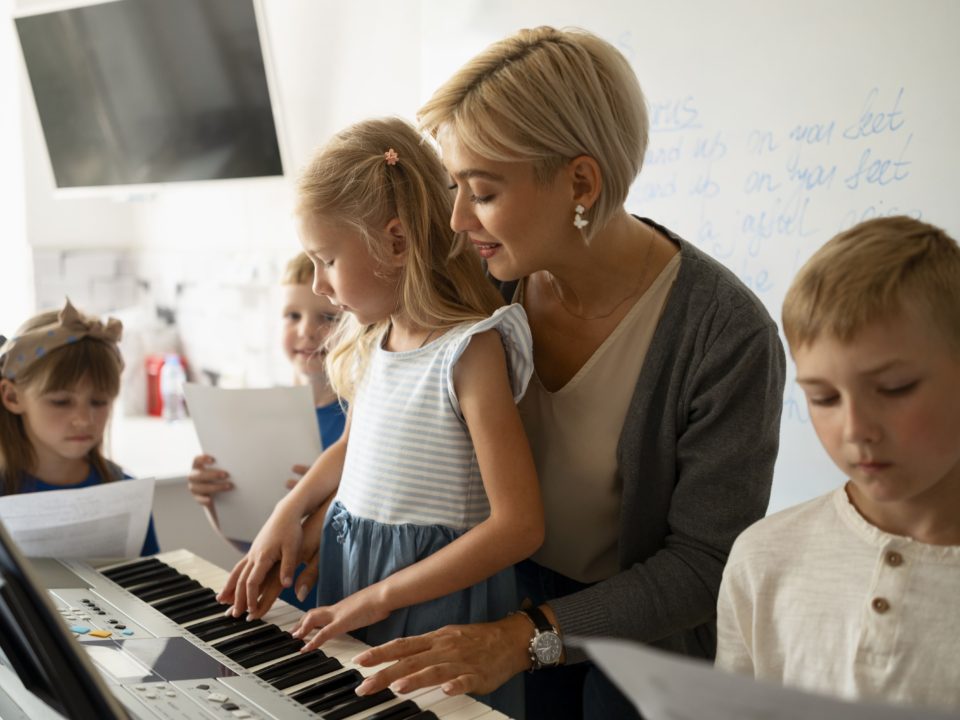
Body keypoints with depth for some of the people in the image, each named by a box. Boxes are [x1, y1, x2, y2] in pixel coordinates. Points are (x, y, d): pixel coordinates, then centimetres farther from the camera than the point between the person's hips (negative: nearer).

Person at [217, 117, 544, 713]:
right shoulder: (371, 341, 3)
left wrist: (380, 596, -21)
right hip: (346, 572, 7)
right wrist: (287, 515, 5)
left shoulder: (471, 350, -21)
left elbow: (520, 525, -24)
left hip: (433, 597, -7)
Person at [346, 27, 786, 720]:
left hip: (644, 637, -3)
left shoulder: (727, 336, -28)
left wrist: (529, 636, -30)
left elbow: (705, 565, -23)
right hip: (513, 597, 4)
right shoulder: (495, 277, -13)